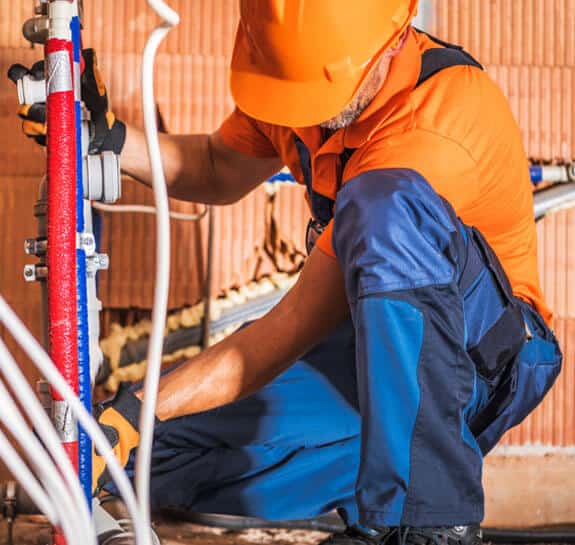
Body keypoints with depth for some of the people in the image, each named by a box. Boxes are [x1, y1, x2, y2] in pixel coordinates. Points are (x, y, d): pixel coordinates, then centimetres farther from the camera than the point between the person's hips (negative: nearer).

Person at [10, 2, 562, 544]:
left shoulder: (435, 124, -30)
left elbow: (295, 327, -30)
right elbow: (221, 171, 15)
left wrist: (133, 412, -33)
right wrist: (109, 138, -5)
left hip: (485, 352, -7)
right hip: (366, 343, 7)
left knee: (387, 204, -38)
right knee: (150, 452, -10)